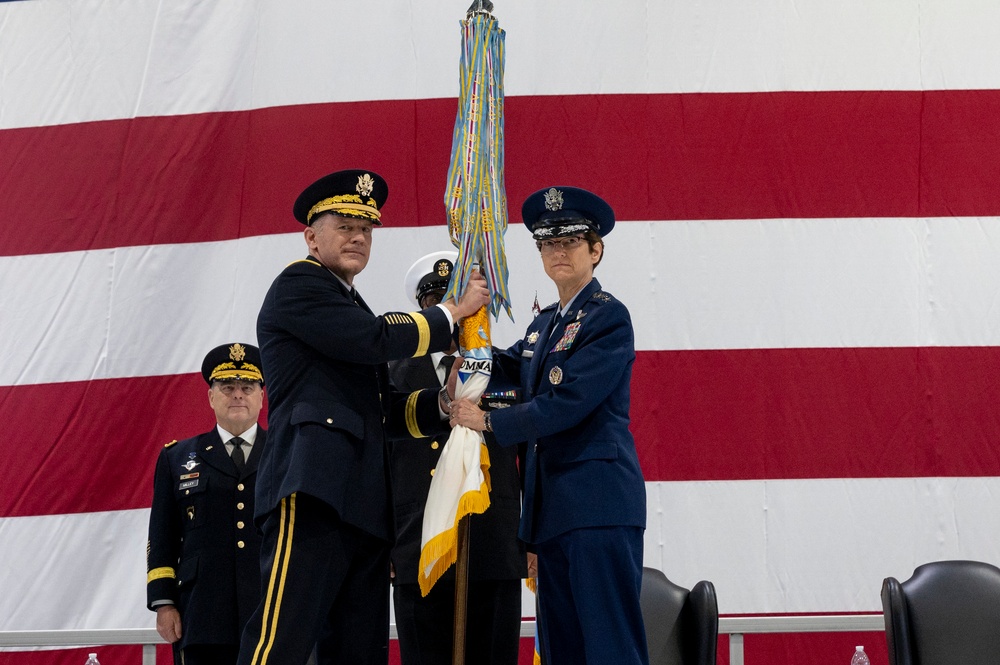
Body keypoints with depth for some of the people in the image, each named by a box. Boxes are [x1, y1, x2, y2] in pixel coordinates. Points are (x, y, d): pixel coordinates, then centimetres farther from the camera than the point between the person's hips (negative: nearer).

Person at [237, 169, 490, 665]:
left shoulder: (351, 310, 29)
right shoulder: (298, 284, 3)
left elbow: (386, 413, 25)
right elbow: (377, 339, -11)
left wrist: (443, 400, 8)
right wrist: (453, 311, 1)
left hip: (361, 504, 10)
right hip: (313, 491, -9)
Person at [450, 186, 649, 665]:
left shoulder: (609, 317, -8)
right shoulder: (543, 323, 19)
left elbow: (565, 403, -17)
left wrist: (488, 422, -10)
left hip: (598, 504, -9)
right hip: (553, 508, 9)